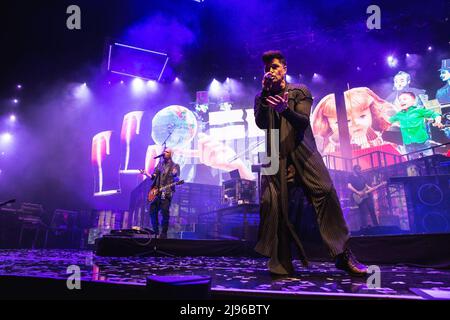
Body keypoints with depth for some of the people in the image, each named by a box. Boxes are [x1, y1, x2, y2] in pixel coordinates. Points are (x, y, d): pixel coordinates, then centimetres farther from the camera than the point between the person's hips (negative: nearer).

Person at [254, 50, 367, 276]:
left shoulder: (300, 91, 11)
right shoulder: (261, 98, 17)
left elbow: (303, 123, -4)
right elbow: (261, 124, 0)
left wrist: (285, 109, -24)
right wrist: (265, 93, -8)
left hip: (302, 151, -1)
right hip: (276, 155, 2)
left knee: (325, 191, -18)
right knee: (271, 202, -11)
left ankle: (343, 255, -7)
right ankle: (281, 264, 1)